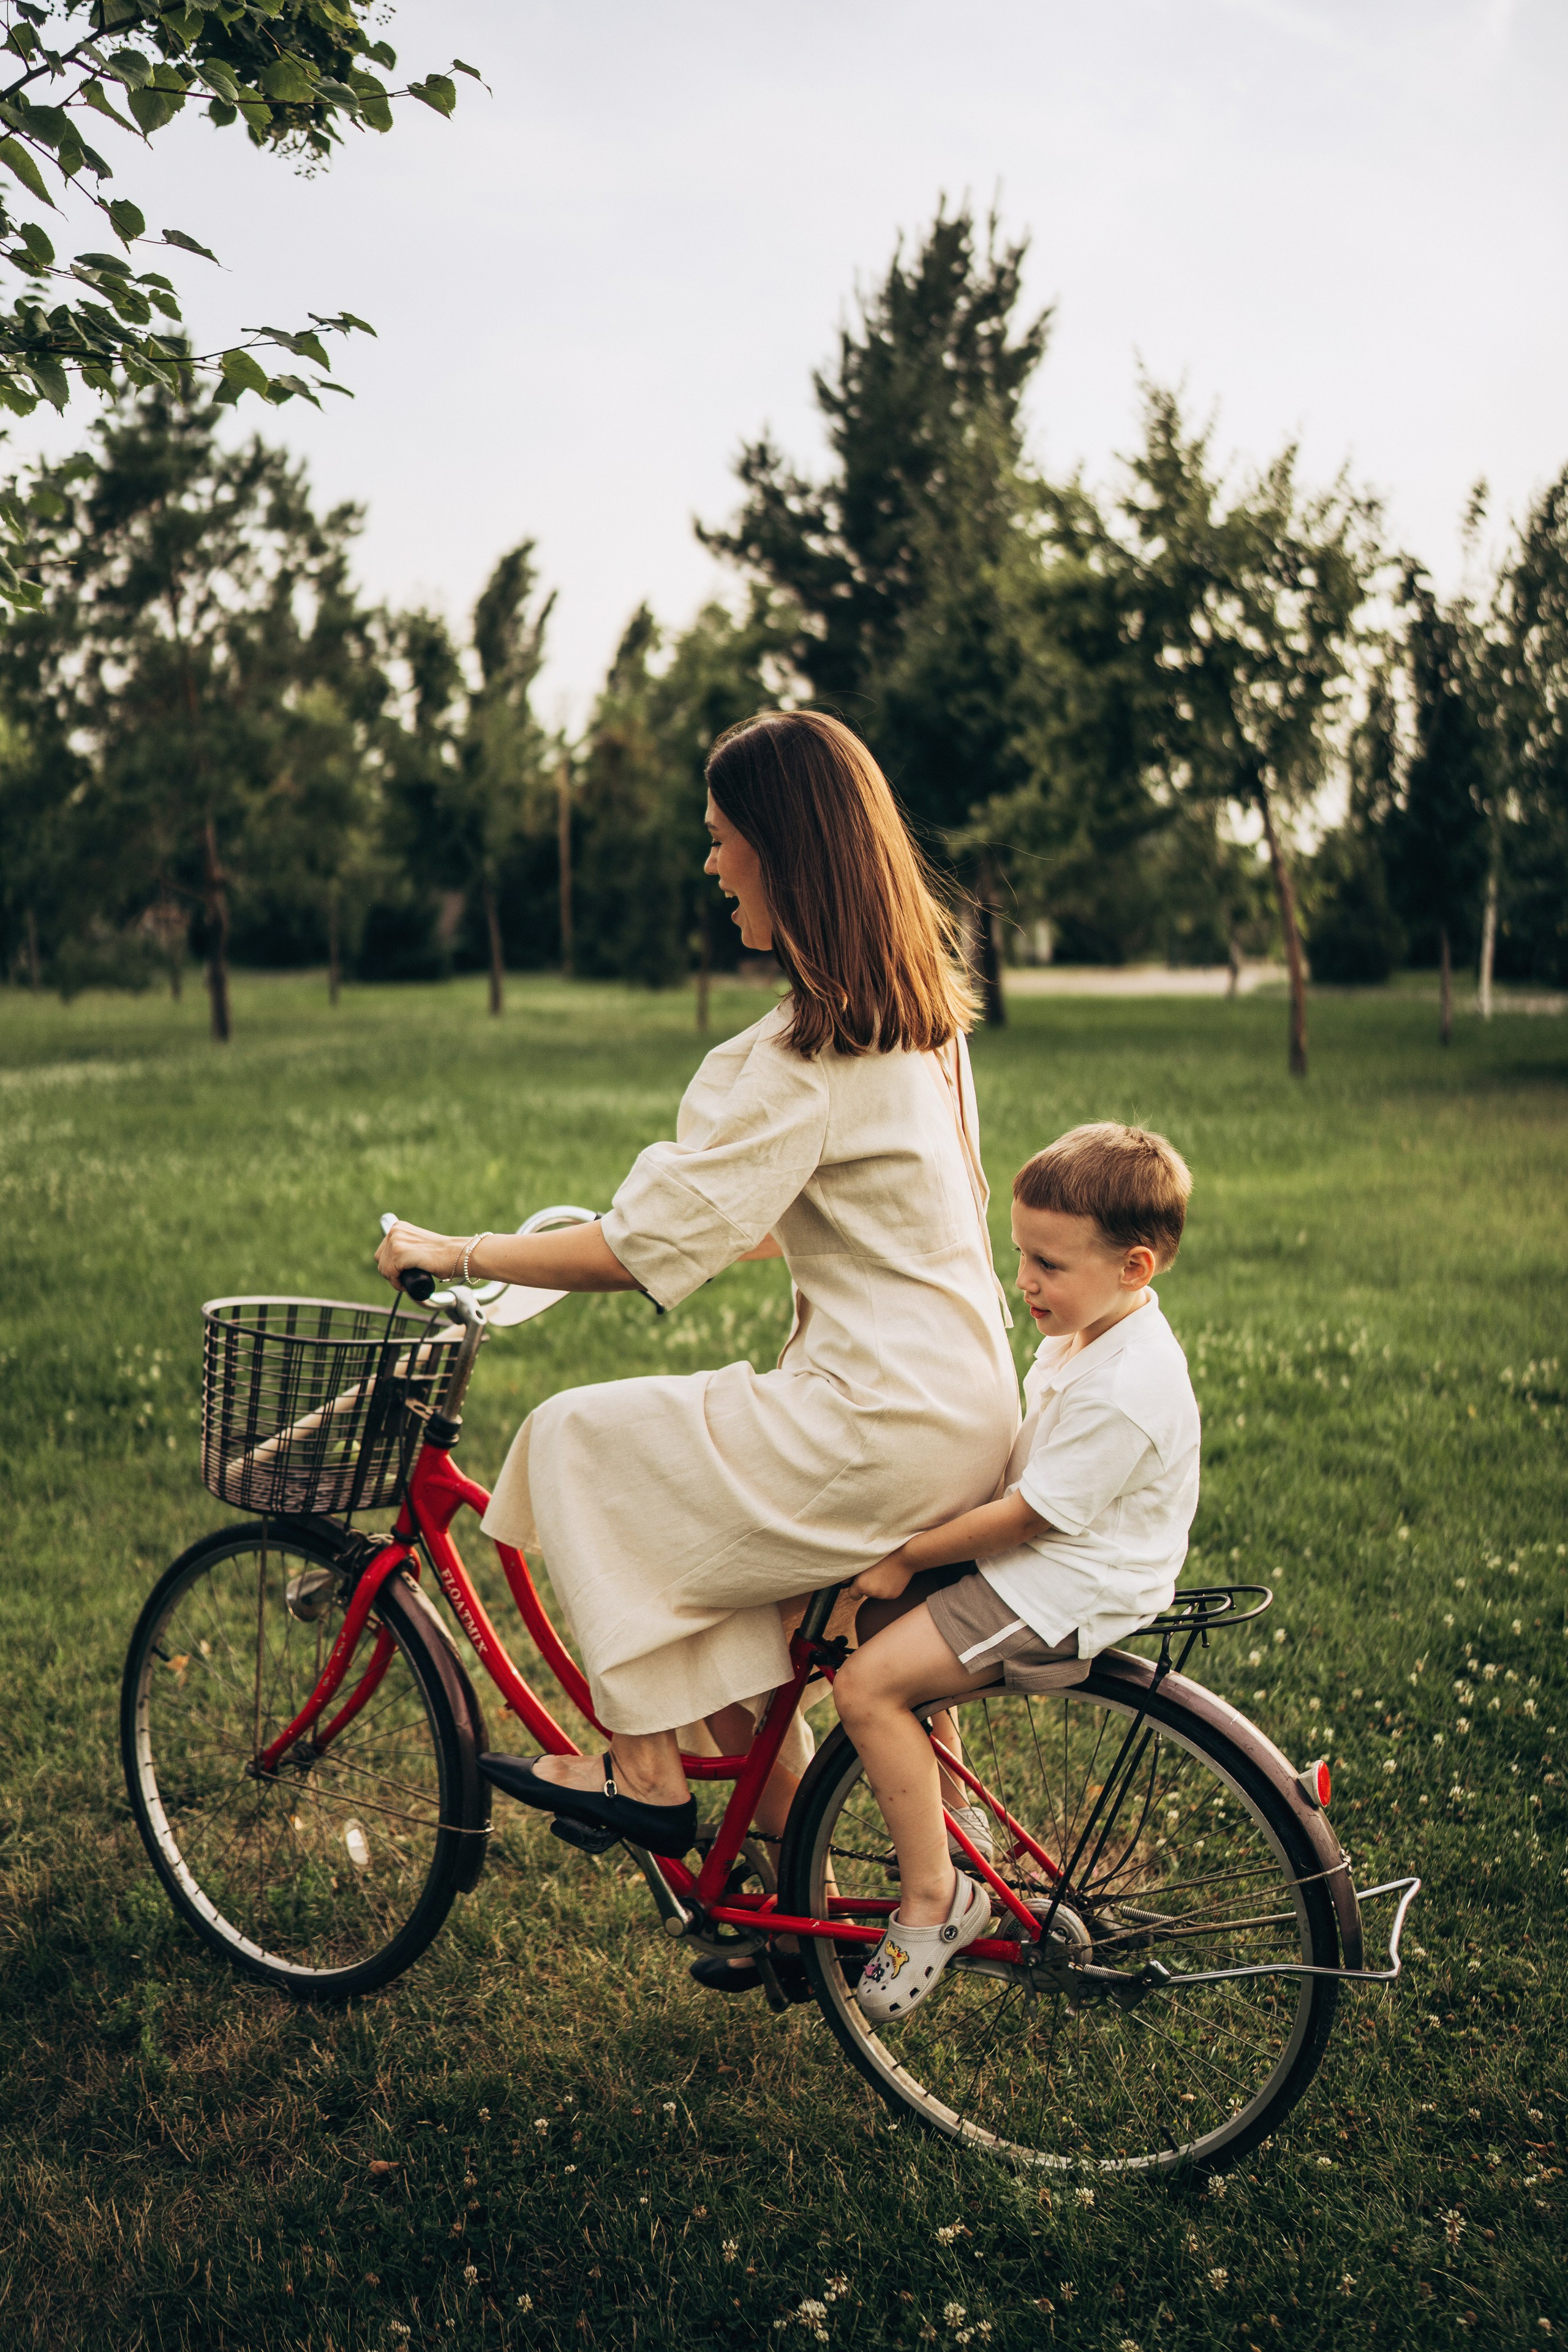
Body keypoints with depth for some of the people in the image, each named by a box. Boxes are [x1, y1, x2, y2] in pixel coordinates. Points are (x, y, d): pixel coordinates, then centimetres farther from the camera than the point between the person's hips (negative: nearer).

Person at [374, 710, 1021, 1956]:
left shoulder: (806, 1060, -18)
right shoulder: (919, 1014, 11)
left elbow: (643, 1251, -17)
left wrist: (457, 1252, -5)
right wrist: (655, 1217, 26)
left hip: (883, 1425, -9)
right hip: (971, 1407, 10)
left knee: (581, 1440, 1)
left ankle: (648, 1770, 9)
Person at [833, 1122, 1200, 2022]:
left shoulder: (1126, 1389, -27)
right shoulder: (1087, 1332, 5)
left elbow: (1029, 1515, -23)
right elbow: (1026, 1458, 17)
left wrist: (907, 1559, -14)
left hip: (1068, 1592, -11)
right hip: (1046, 1555, 11)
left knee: (869, 1682, -17)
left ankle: (936, 1895, -4)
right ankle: (951, 1818, 27)